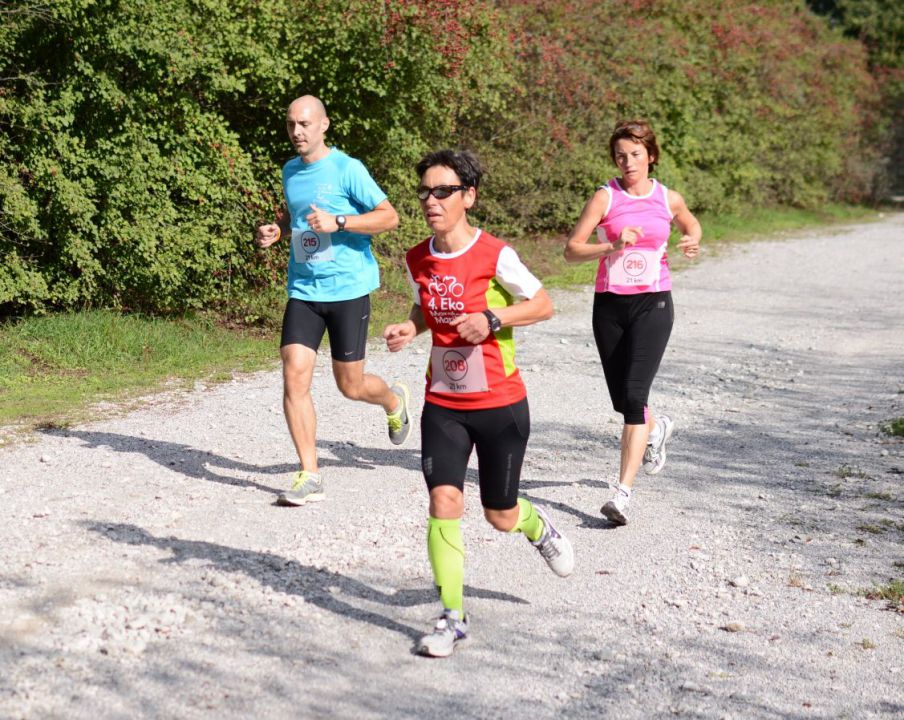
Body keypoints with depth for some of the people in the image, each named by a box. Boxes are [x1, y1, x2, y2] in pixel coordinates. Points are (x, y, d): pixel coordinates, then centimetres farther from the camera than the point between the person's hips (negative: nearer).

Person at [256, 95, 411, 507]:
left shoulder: (347, 169, -9)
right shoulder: (290, 171, 11)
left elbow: (389, 216, -11)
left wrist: (337, 222, -21)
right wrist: (276, 230, 6)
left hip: (347, 288, -5)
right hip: (303, 290, 5)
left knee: (350, 385, 4)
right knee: (294, 376, -9)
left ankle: (394, 401, 41)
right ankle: (309, 475, -2)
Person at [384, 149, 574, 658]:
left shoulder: (495, 255, -15)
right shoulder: (418, 260, 0)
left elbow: (543, 305, -5)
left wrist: (492, 319, -20)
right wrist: (409, 329, -3)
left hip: (500, 404, -3)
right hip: (443, 405, 3)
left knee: (501, 517, 9)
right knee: (444, 502, -12)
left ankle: (539, 526, 47)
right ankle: (453, 618, -1)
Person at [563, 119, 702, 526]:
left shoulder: (668, 199, 4)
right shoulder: (605, 198, -3)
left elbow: (691, 225, 26)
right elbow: (572, 249, -7)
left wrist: (691, 244, 4)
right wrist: (612, 246, -22)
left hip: (653, 303, -1)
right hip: (610, 305, 1)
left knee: (634, 394, -15)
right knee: (621, 400, 11)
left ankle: (623, 492, -16)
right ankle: (657, 427, 48)